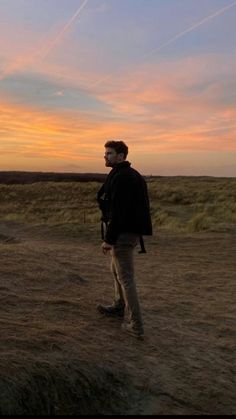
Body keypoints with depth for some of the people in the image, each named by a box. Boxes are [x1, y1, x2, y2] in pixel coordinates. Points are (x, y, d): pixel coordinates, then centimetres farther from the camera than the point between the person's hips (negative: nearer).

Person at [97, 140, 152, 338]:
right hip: (131, 231, 10)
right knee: (116, 270, 24)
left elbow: (118, 211, -23)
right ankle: (119, 307, 42)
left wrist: (109, 239, -20)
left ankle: (136, 325, 3)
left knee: (125, 277, -4)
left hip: (123, 233, -10)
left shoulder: (121, 177, -18)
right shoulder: (132, 175, 14)